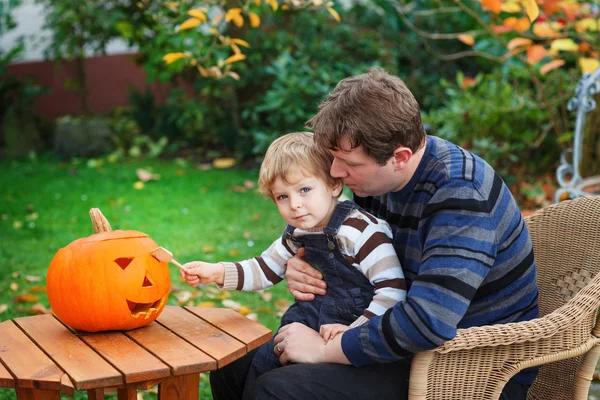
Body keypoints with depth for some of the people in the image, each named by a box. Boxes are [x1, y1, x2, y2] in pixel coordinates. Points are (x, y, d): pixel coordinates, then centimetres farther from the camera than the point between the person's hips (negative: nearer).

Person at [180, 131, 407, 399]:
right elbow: (264, 270, 16)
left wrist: (354, 330, -29)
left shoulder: (360, 231, -21)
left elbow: (393, 289, -23)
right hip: (309, 325, 8)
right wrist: (216, 273, 3)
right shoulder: (297, 234, 4)